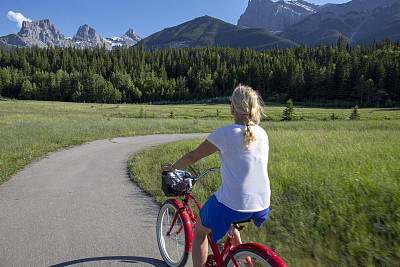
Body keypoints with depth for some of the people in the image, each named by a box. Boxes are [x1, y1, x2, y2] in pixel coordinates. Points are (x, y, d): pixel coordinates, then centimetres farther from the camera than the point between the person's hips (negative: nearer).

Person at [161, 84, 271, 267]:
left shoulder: (224, 134, -13)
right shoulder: (262, 134, 4)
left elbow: (193, 156, -3)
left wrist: (171, 168, 14)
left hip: (232, 205, -6)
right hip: (262, 206, 6)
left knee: (199, 231, 21)